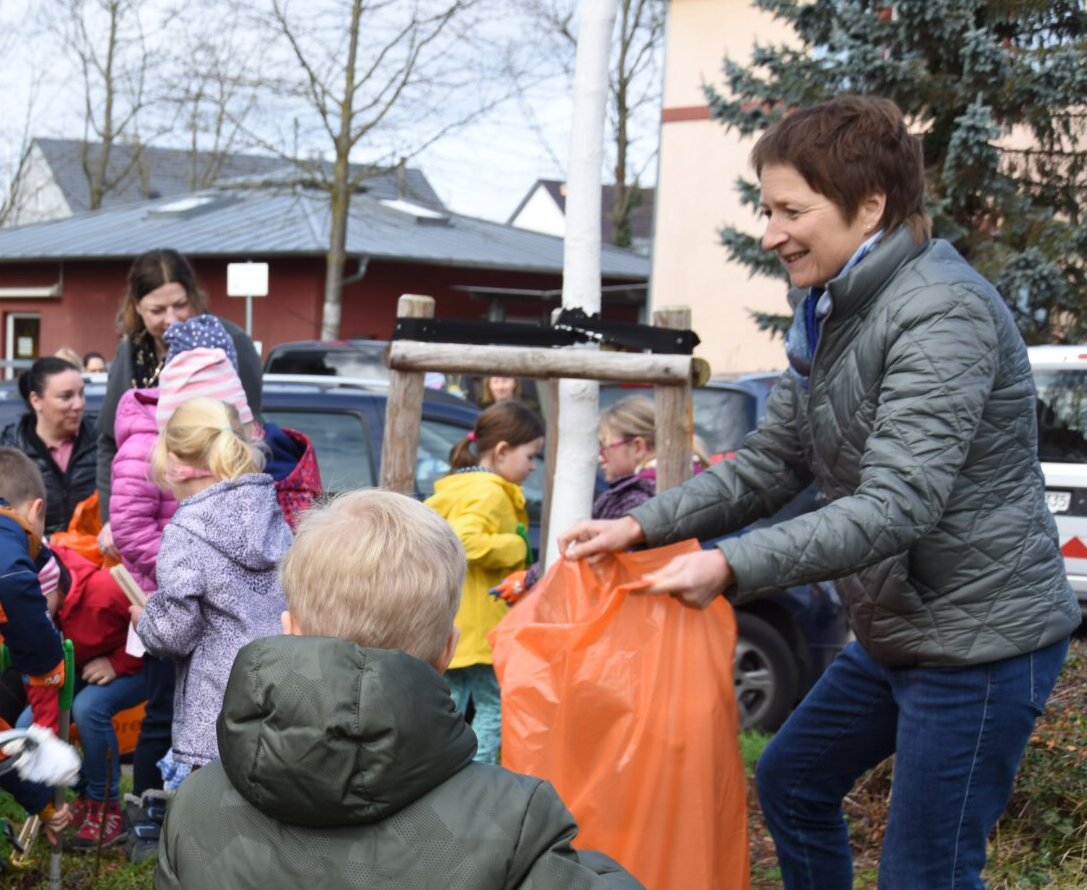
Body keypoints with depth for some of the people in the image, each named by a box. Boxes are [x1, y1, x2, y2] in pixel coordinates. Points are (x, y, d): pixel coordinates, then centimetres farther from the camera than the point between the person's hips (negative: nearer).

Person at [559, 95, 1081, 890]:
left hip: (981, 639, -10)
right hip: (897, 630, 10)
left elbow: (896, 507, -30)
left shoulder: (942, 314, -23)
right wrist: (642, 526, -5)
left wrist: (733, 567, -35)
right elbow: (768, 465, 8)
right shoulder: (831, 313, 6)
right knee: (793, 780, 22)